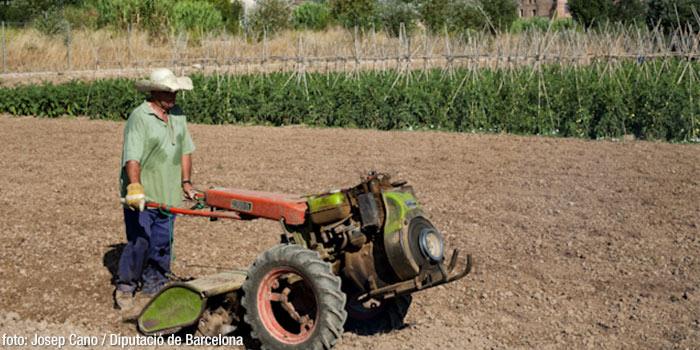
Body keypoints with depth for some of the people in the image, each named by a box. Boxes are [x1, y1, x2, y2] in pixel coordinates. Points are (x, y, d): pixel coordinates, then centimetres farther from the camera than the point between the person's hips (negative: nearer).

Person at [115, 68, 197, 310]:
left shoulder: (178, 115, 10)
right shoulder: (139, 117, -14)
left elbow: (185, 150, 18)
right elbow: (132, 157, -23)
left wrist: (186, 181, 13)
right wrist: (135, 186, -34)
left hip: (168, 195, 7)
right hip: (140, 197, -7)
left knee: (162, 244, 12)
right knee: (139, 242, -7)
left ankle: (154, 286, 26)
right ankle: (125, 287, 10)